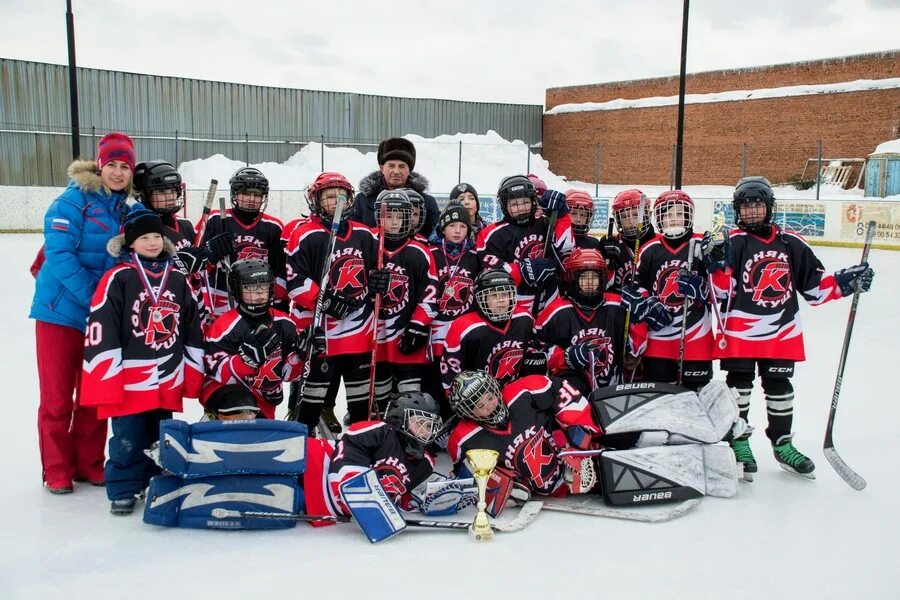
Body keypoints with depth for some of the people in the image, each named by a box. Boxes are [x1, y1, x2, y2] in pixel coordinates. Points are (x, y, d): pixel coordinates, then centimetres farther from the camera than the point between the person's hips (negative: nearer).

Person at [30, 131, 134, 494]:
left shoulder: (127, 209, 6)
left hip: (103, 315, 5)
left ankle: (89, 465, 25)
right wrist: (92, 295, -22)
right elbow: (58, 254, -19)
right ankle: (57, 471, 16)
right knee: (57, 396, 4)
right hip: (61, 310, -5)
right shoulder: (74, 200, -12)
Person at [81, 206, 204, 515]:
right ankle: (123, 490, 18)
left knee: (161, 438, 16)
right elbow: (100, 332, -10)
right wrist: (107, 382, -12)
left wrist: (193, 375, 11)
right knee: (127, 439, 3)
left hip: (168, 382, 4)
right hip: (128, 382, -4)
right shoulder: (118, 278, -7)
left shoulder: (178, 279, 7)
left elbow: (193, 330, 12)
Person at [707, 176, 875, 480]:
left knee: (780, 388, 13)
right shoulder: (733, 242, -7)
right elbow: (723, 290, -13)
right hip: (739, 331, -3)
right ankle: (738, 442, 21)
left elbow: (815, 285, 8)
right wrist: (717, 263, -28)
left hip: (782, 333, 3)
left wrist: (847, 281, -4)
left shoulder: (791, 243, 4)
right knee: (739, 386, 7)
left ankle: (782, 443, 28)